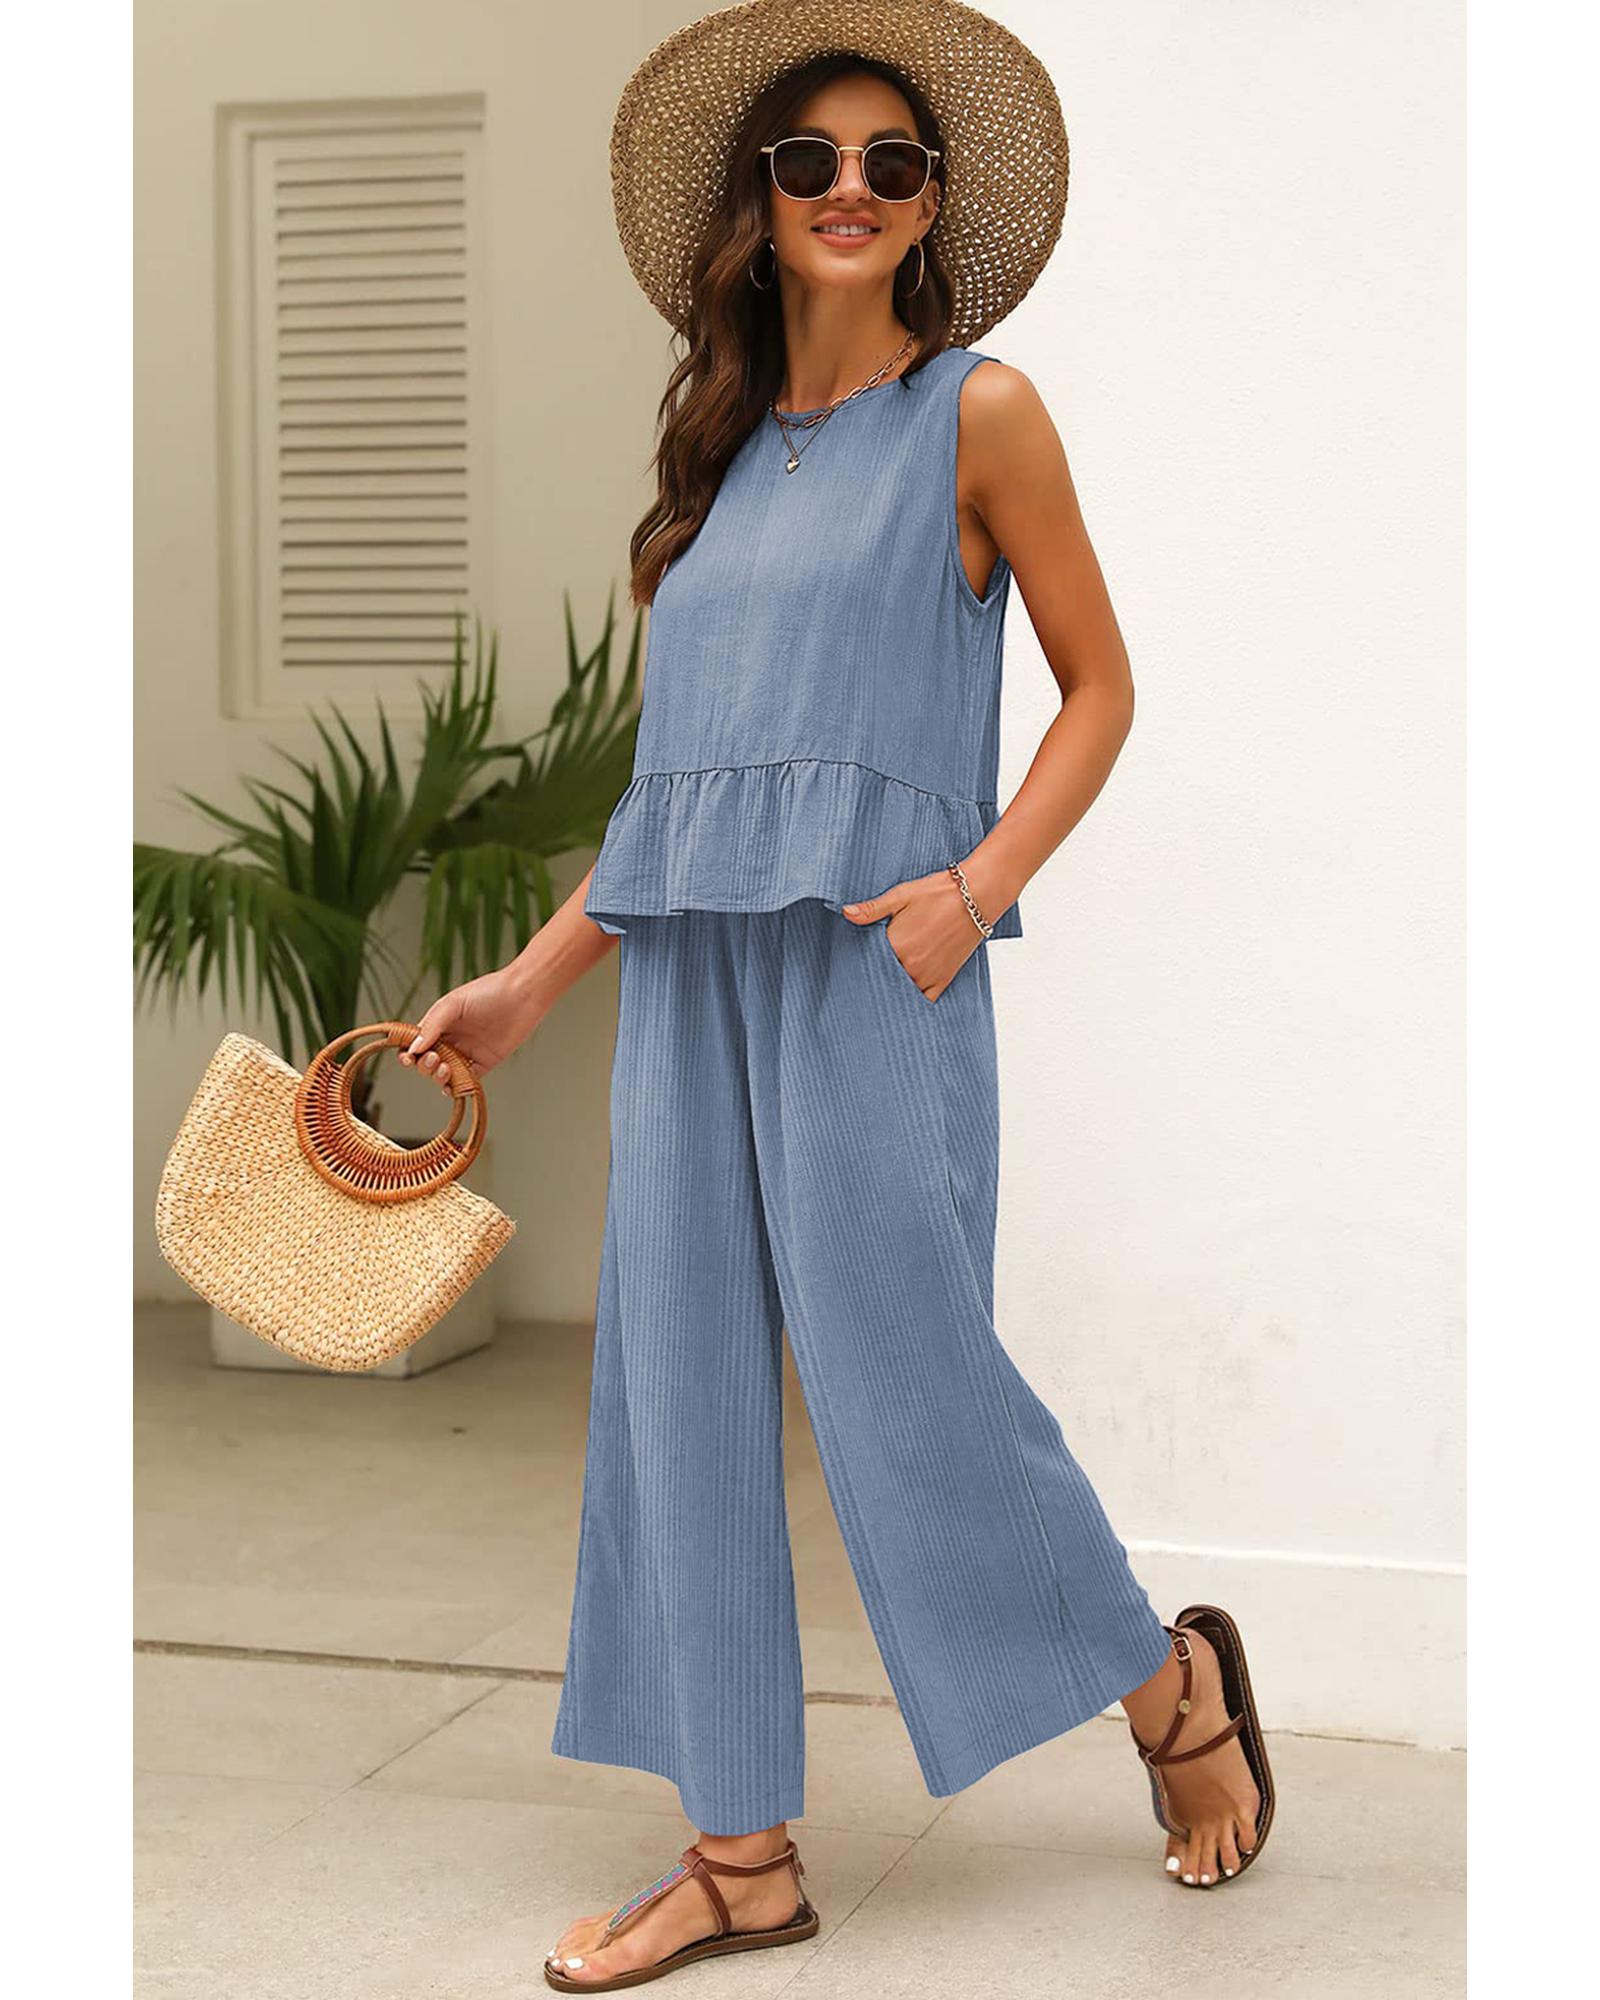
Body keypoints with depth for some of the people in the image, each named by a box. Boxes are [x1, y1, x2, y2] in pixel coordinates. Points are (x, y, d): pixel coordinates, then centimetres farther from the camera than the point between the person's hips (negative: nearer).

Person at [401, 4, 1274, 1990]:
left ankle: (1172, 1677, 21)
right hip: (686, 967, 6)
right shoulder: (729, 446, 17)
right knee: (683, 1379, 4)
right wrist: (532, 982, 17)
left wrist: (981, 885, -14)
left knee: (899, 1363, -5)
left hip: (867, 953, -6)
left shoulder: (977, 408, 2)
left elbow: (1100, 688, 2)